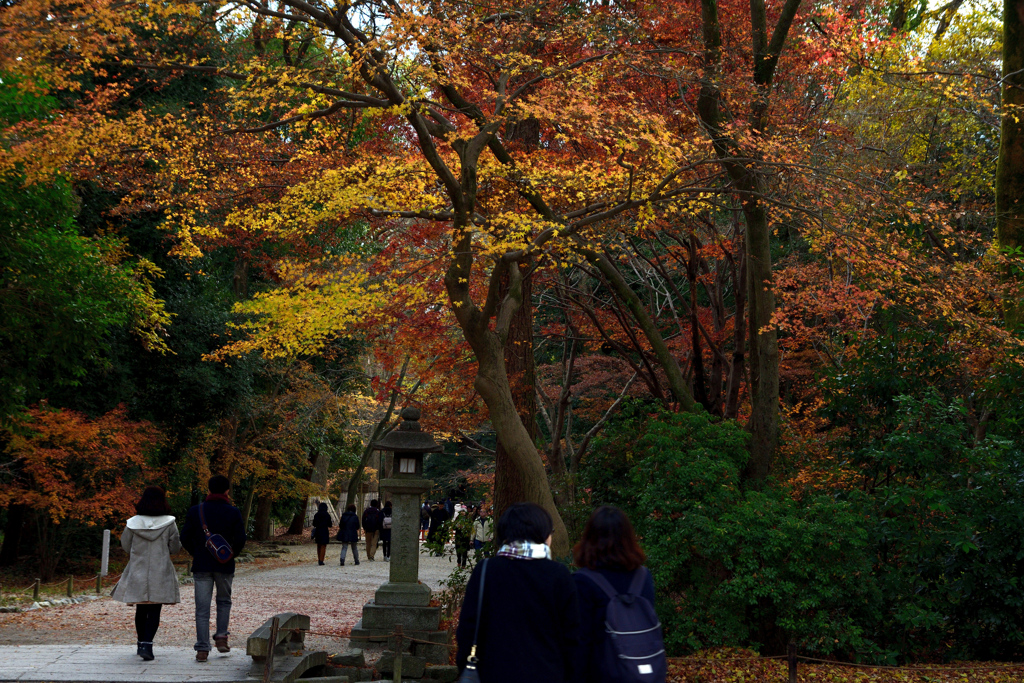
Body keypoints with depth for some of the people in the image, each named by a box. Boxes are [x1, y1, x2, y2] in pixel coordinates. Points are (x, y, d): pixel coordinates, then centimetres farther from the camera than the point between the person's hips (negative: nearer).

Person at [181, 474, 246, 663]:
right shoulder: (233, 512, -4)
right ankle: (221, 637, 9)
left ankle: (202, 649, -2)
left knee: (202, 608, 1)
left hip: (202, 565, 0)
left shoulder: (195, 511, -1)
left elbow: (185, 537, -1)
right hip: (224, 566, 0)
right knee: (224, 601, 21)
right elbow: (241, 539, -7)